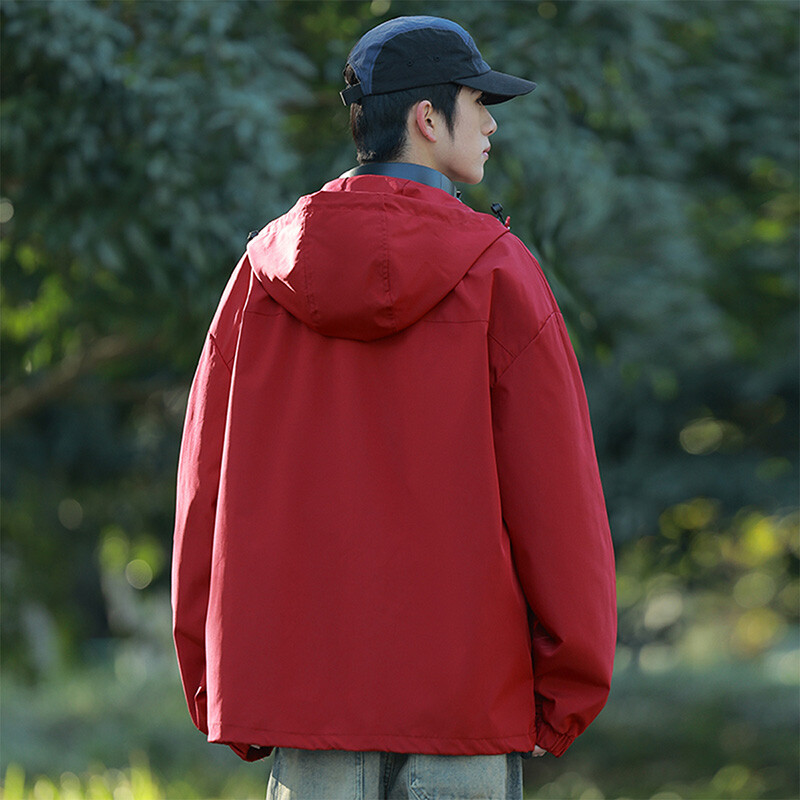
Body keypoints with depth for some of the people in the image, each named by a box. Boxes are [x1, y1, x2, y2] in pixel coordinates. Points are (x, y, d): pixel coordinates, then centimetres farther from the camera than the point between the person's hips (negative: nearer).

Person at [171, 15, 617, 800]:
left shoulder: (266, 269, 4)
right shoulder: (496, 273, -6)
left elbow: (208, 483, 6)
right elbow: (554, 490, -6)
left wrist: (216, 678, 12)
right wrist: (570, 684, 2)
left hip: (303, 672, 3)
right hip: (465, 687, -3)